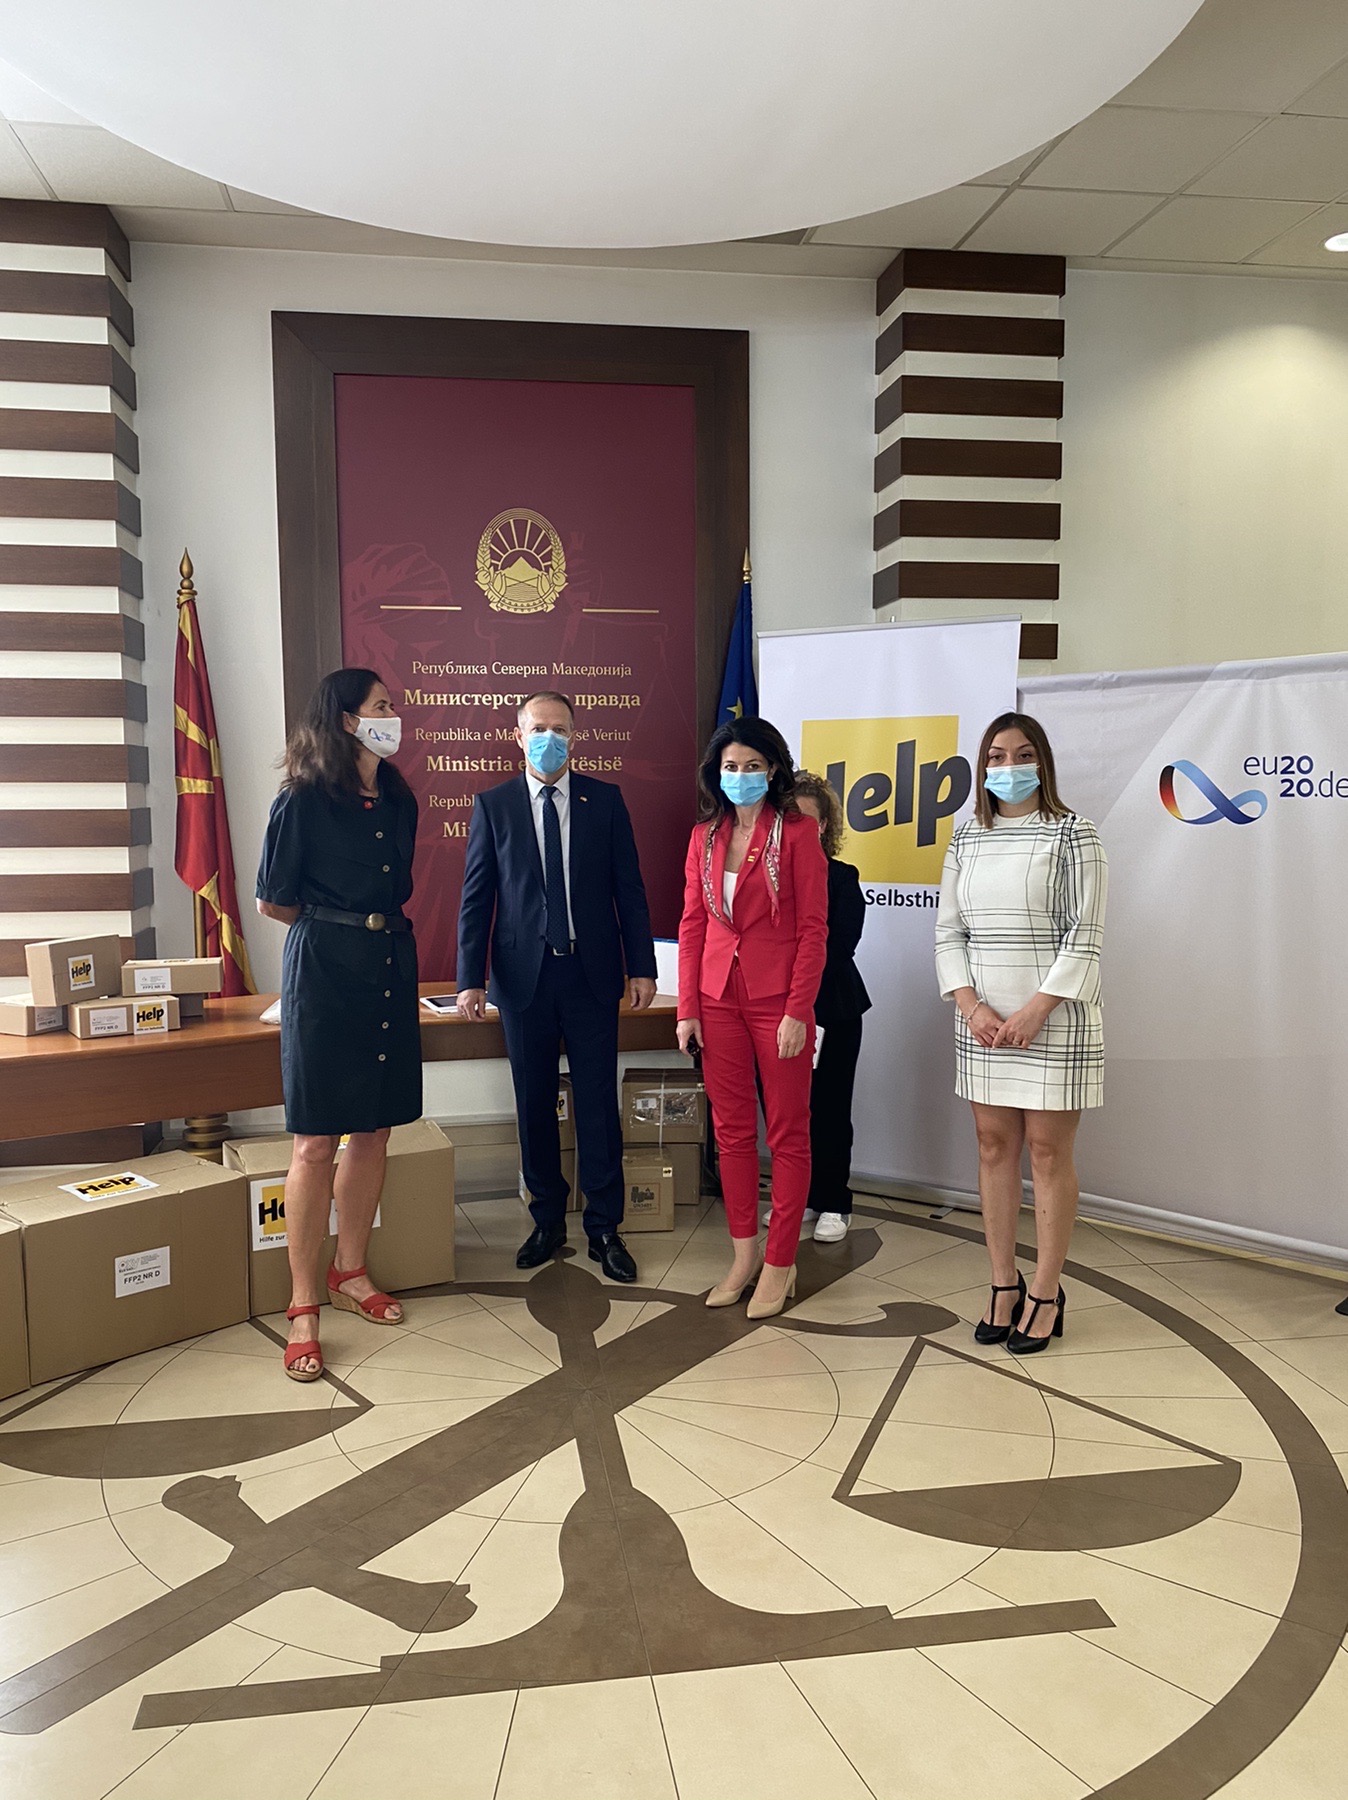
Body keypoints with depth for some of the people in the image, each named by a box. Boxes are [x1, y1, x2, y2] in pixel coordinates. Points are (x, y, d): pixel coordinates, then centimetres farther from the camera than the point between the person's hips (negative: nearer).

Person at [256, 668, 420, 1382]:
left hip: (389, 968, 6)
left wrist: (369, 924, 9)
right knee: (317, 1140, -4)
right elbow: (273, 901, -2)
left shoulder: (399, 801, 10)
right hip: (324, 973, -6)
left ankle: (350, 1272, 26)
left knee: (374, 1129, 10)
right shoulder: (303, 800, -9)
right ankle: (303, 1306, 7)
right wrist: (338, 926, 9)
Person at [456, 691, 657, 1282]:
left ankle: (604, 1228, 15)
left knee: (598, 1102, 3)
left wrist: (641, 967, 0)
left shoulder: (605, 799, 3)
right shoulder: (493, 805, 3)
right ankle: (548, 1222, 25)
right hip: (524, 974, 1)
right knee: (535, 1105, 9)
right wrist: (470, 978, -5)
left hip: (592, 973, 0)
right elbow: (476, 896, 2)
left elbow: (628, 887, 4)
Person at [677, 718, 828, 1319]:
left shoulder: (796, 831, -6)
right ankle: (743, 1254, 24)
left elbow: (813, 927, -8)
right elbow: (692, 924, 8)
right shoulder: (704, 835, 8)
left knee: (787, 1133, 5)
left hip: (778, 999, -4)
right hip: (718, 998, 5)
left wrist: (797, 1011, -14)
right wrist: (687, 1007, 3)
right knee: (731, 1130, 11)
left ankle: (779, 1263, 16)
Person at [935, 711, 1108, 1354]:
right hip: (982, 1020, 5)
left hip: (1055, 1019, -4)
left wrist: (1033, 1012, -16)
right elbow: (949, 932, 7)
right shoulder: (966, 839, 9)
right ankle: (1003, 1287, 21)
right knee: (994, 1146, 9)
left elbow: (1084, 937, -9)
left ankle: (1045, 1294, 14)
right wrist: (972, 1006, -6)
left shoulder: (1071, 835, -4)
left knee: (1048, 1151, 2)